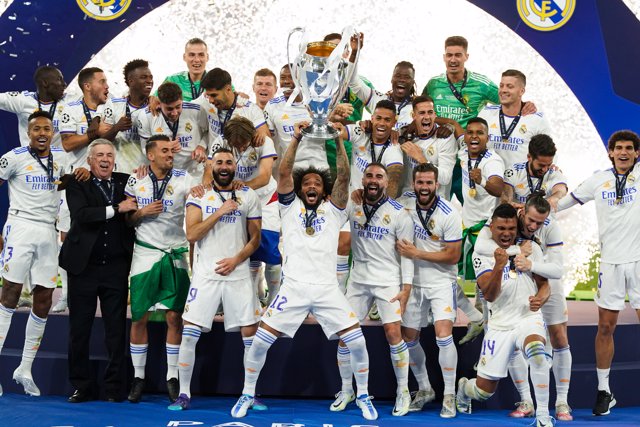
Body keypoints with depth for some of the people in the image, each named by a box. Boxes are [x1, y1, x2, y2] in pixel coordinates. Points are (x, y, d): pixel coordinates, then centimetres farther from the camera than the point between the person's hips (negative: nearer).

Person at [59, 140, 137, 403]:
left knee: (116, 330, 5)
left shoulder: (125, 182, 9)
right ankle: (81, 387, 17)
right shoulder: (77, 184, -1)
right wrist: (116, 209, -19)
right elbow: (81, 214, -15)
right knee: (79, 330, 6)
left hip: (116, 269, 2)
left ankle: (114, 388, 13)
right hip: (84, 266, -2)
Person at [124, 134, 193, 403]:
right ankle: (138, 377, 15)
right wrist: (142, 213, -10)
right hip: (145, 255, 1)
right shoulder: (135, 181, 4)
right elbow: (126, 220, 9)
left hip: (175, 257, 0)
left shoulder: (182, 179, 0)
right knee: (138, 318, 3)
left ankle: (172, 377, 13)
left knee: (174, 317, 1)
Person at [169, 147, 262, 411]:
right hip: (205, 275, -1)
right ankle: (184, 394, 7)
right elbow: (192, 235, -7)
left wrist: (236, 260, -9)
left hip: (238, 275, 1)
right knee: (189, 334, -4)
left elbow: (255, 238, 7)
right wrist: (219, 212, -14)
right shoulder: (199, 195, 3)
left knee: (250, 334, 1)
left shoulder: (249, 196, 6)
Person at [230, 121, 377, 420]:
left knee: (357, 342, -6)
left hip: (327, 289, 0)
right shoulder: (290, 207, 12)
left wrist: (339, 142, -11)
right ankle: (247, 395, 16)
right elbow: (283, 173, -1)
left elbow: (344, 178, -2)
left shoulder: (333, 210, 12)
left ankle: (363, 396, 15)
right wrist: (296, 140, -10)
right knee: (260, 342, -4)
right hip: (293, 287, 0)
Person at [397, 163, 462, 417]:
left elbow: (453, 256, -14)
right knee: (409, 338, 10)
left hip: (442, 281, -5)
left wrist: (416, 254, -18)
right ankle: (424, 389, 30)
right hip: (413, 281, 5)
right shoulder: (405, 202, -4)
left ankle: (449, 396, -5)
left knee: (443, 335, -18)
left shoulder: (449, 214, -17)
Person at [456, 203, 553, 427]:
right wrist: (499, 266, -33)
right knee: (484, 390, 3)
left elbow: (544, 284, 5)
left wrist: (540, 298, -19)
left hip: (529, 318, 0)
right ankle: (464, 387, 42)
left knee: (536, 348, -37)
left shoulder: (531, 248, 1)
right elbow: (489, 295, -16)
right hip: (499, 324, 0)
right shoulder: (481, 254, -5)